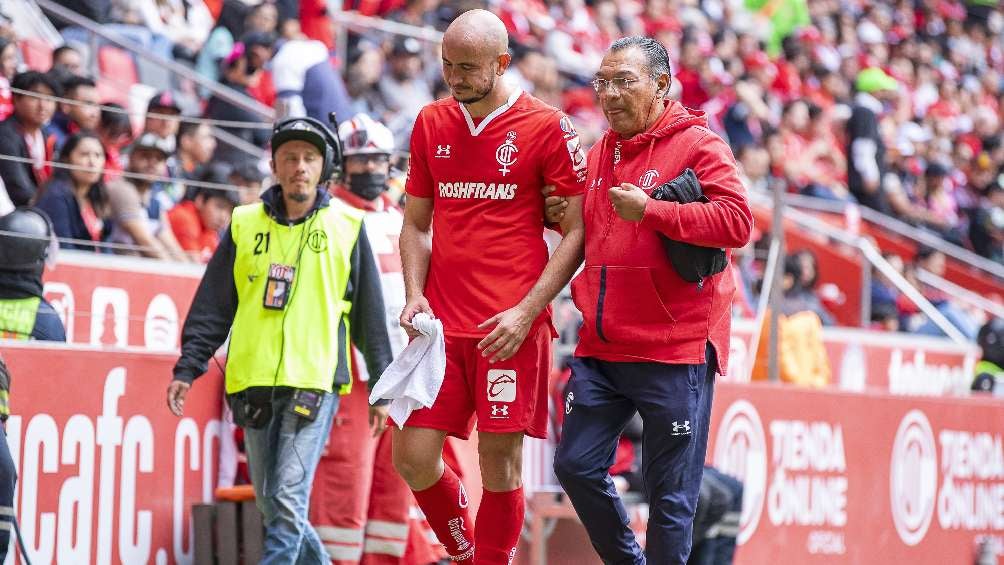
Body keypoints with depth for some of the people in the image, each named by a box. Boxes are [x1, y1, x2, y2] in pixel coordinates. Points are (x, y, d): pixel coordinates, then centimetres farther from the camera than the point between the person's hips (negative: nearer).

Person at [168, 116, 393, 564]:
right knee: (272, 505, 8)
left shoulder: (346, 228, 6)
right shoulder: (245, 225, 10)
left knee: (288, 501, -14)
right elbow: (211, 308, 11)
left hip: (314, 385, -3)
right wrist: (187, 369, 2)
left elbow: (370, 315, 10)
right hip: (253, 384, 3)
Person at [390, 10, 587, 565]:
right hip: (441, 325, 4)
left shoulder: (547, 127, -3)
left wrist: (527, 311, -11)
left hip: (511, 329, -4)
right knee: (413, 458, 0)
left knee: (500, 467, -3)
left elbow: (576, 231, -3)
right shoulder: (431, 123, 11)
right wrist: (415, 294, 2)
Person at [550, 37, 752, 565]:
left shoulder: (698, 144, -7)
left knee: (670, 493, -2)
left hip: (674, 351, -7)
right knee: (576, 466, 6)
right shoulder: (601, 153, 15)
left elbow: (737, 221, -19)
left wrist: (650, 210, -21)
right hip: (600, 349, 7)